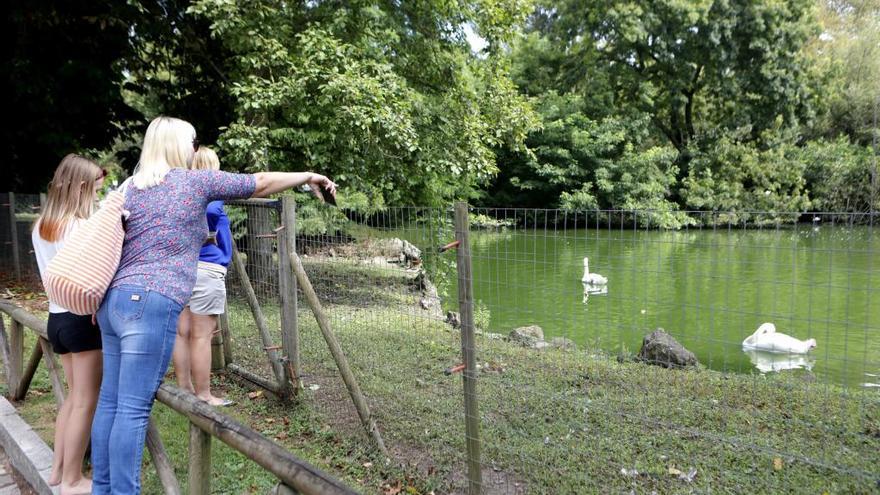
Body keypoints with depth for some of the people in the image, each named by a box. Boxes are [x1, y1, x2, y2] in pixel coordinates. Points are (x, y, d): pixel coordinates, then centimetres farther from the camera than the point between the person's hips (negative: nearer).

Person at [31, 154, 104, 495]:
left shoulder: (40, 227, 10)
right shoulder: (81, 227, -16)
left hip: (56, 317, 8)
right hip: (82, 319, -8)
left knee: (74, 396, 20)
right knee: (86, 402, 2)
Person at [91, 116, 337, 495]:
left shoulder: (131, 187, 17)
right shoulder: (196, 181, 1)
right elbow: (261, 183, 7)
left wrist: (100, 296, 24)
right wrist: (308, 176, 20)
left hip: (115, 298, 8)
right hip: (150, 302, -8)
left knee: (110, 400, 12)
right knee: (133, 407, -5)